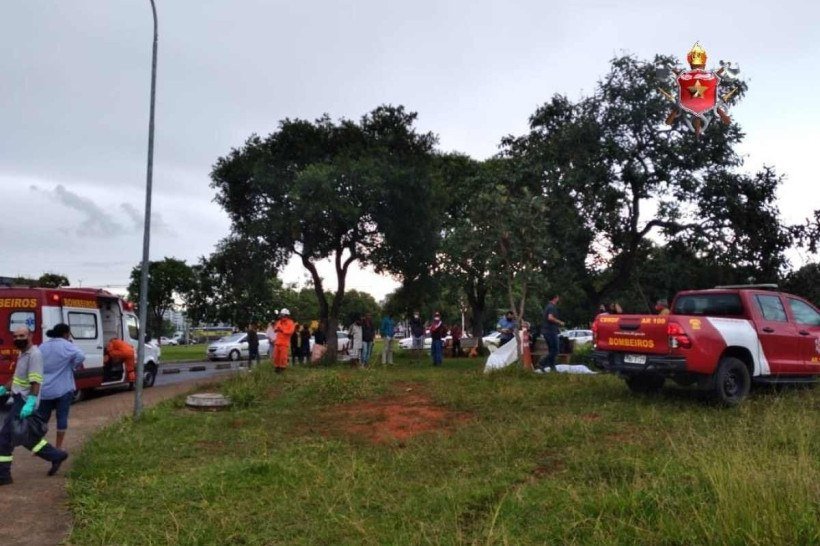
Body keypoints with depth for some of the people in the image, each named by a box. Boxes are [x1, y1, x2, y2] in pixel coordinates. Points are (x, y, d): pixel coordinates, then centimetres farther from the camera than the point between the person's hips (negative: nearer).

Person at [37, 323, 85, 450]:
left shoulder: (42, 347, 10)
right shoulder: (66, 345, -8)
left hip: (44, 389, 5)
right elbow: (80, 356, -24)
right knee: (62, 417, 4)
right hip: (63, 389, -5)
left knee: (42, 417, 15)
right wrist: (75, 366, -6)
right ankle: (58, 447, 9)